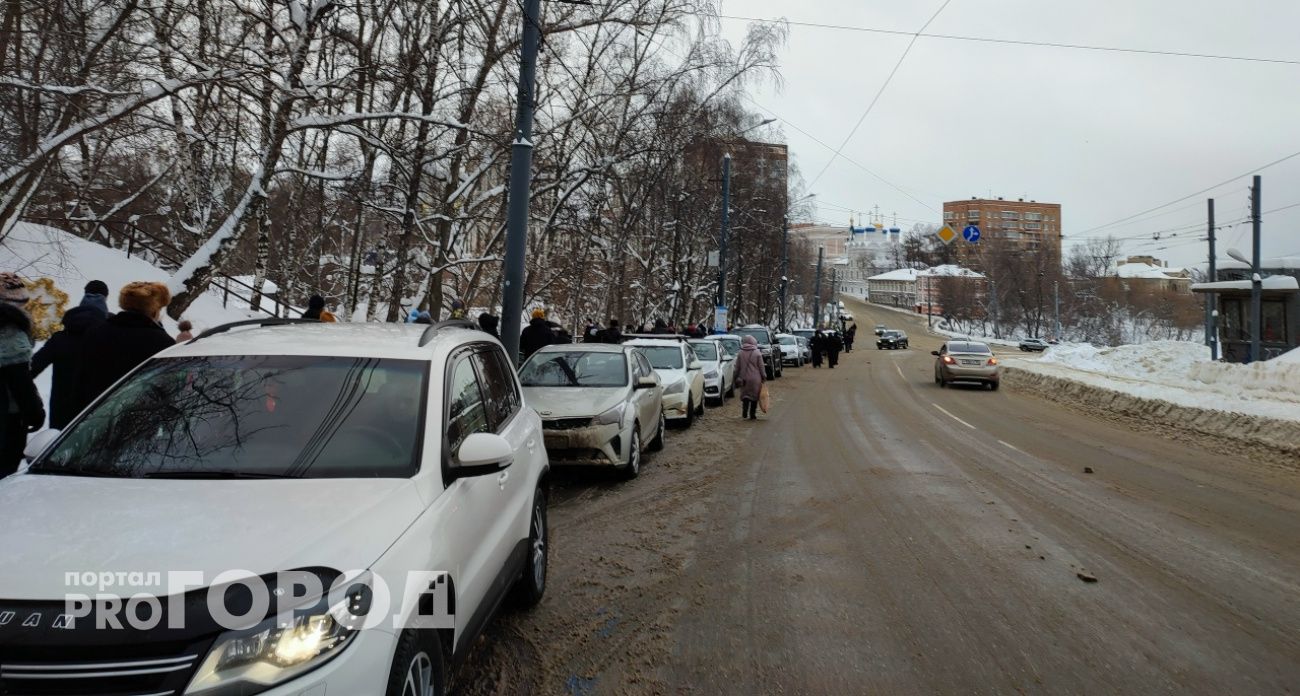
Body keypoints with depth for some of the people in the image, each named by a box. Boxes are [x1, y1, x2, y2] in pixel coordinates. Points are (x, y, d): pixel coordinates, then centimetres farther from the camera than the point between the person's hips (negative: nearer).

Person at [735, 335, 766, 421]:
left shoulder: (740, 353, -1)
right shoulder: (757, 353, -6)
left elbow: (737, 367, 3)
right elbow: (761, 367, -3)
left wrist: (737, 377, 12)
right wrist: (763, 376, 7)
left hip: (744, 378, 2)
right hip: (755, 378, -1)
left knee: (744, 395, 11)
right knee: (754, 396, 8)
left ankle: (744, 413, -8)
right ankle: (752, 415, 10)